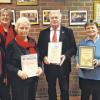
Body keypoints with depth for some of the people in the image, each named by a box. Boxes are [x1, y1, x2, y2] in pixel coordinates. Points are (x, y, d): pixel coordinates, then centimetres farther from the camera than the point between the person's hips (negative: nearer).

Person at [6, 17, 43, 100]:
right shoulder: (12, 44, -9)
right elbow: (7, 64, -9)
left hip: (33, 79, 5)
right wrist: (18, 71, -24)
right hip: (19, 80, -5)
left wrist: (40, 67, -5)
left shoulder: (32, 42, 7)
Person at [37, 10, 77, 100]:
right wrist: (43, 57, -13)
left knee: (65, 90, 6)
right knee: (51, 90, 14)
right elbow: (39, 49, 6)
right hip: (49, 66, 2)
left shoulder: (68, 32, 1)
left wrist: (65, 56, -19)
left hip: (63, 66, -1)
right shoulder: (43, 33, 6)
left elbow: (73, 48, -2)